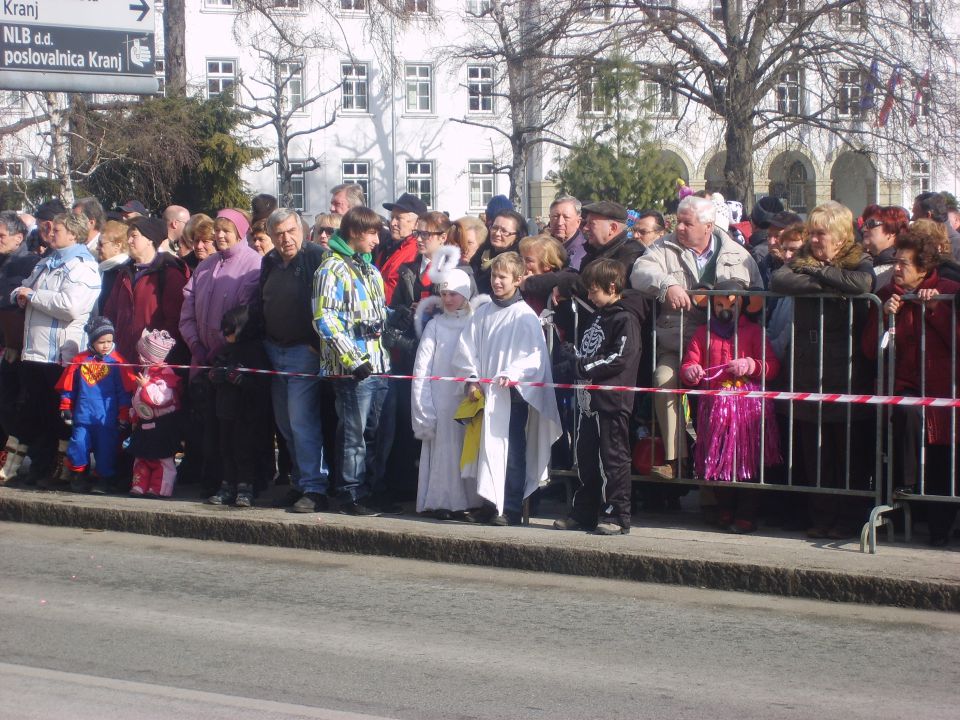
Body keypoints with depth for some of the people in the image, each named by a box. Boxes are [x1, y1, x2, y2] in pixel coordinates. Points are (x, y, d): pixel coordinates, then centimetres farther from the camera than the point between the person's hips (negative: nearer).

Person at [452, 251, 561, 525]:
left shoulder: (525, 316, -5)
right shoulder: (483, 314, 11)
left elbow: (535, 356, -11)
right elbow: (466, 348, 12)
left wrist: (511, 375, -23)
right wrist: (472, 378, -1)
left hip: (514, 393, -5)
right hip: (486, 393, 5)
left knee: (513, 452, -3)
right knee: (488, 449, 9)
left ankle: (511, 510, -1)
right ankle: (490, 505, 17)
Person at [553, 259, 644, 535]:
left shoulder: (625, 318, -10)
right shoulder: (599, 316, 19)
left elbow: (621, 358, -19)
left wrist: (586, 368, -12)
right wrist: (579, 365, 8)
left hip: (612, 401, -9)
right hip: (590, 400, 10)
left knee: (613, 459, -6)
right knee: (586, 459, 13)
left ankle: (617, 517, -2)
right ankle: (584, 514, 21)